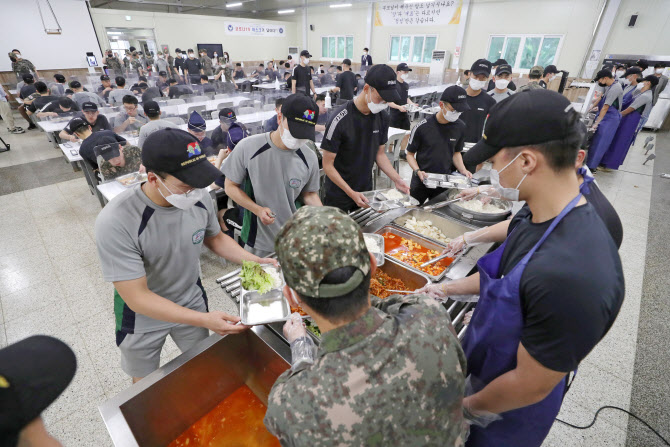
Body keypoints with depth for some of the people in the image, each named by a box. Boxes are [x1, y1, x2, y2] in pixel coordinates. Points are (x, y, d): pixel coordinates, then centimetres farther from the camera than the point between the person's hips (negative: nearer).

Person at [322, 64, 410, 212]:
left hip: (366, 192, 5)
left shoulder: (382, 118, -2)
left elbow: (379, 153, 9)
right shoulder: (340, 119, -21)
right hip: (339, 196, -5)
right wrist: (351, 193, -24)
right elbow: (328, 165, -17)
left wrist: (396, 179, -6)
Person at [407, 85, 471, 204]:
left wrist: (463, 170, -4)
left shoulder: (460, 127, -1)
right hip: (421, 181, -3)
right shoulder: (422, 127, -14)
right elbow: (410, 154, -5)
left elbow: (456, 152, 12)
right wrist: (417, 171, -21)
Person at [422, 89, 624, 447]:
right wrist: (450, 288, 8)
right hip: (479, 365, 6)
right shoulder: (537, 215, -12)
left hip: (508, 412, -6)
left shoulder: (571, 277, -40)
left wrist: (467, 407, -12)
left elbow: (531, 386, -28)